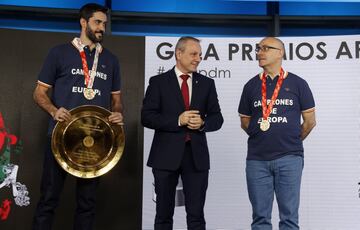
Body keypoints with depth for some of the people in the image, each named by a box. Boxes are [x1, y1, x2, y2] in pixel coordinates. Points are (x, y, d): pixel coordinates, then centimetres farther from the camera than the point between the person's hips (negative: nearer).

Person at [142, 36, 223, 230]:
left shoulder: (207, 83, 10)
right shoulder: (158, 82, 2)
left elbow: (217, 118, 9)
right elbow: (146, 117, -5)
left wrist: (203, 123, -12)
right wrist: (178, 120, -16)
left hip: (196, 155, 2)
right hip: (167, 155, -1)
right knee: (164, 214, 10)